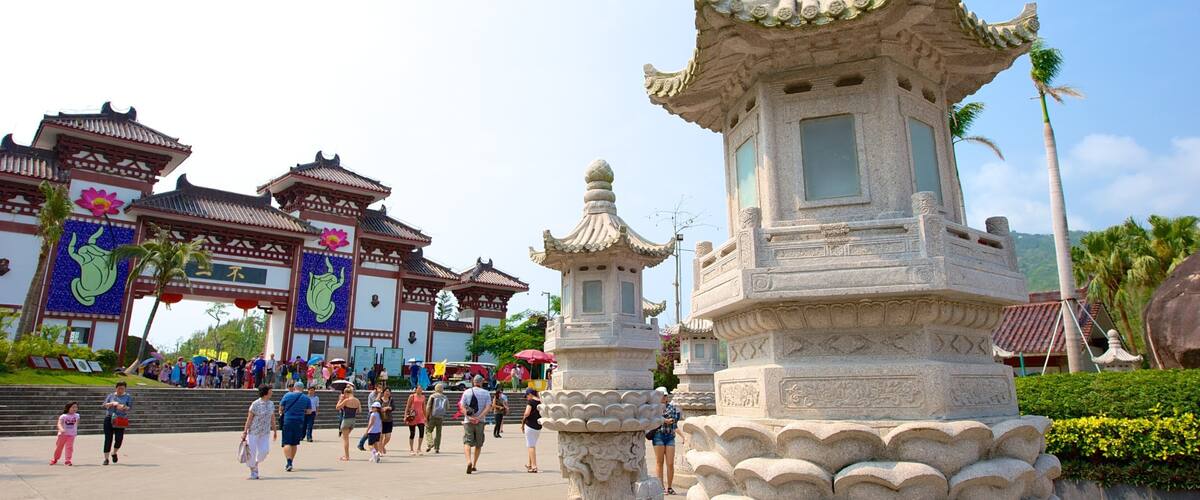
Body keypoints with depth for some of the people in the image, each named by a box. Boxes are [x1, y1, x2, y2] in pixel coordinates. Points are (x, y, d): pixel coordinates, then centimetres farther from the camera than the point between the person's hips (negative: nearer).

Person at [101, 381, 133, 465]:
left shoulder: (128, 397, 8)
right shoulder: (110, 396, 12)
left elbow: (130, 407, -3)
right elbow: (104, 406, 4)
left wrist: (124, 407, -24)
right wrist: (111, 403, -14)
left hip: (120, 420, 0)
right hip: (109, 418, 1)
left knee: (119, 439, -5)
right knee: (108, 439, -3)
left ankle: (114, 453, 24)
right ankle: (106, 458, 6)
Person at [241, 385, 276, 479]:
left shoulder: (271, 404, 4)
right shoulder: (255, 404, -13)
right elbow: (249, 419, -9)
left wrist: (274, 431, 15)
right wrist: (245, 432, -10)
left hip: (265, 433, 4)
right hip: (253, 431, -4)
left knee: (264, 451, -8)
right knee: (251, 452, 1)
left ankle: (256, 463, 22)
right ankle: (253, 470, 22)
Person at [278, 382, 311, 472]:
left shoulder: (287, 395, -3)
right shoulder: (306, 398, 2)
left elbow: (281, 408, 3)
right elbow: (309, 411, 6)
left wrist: (281, 413, 25)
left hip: (287, 421, -2)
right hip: (299, 423, 2)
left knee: (287, 443, -3)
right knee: (294, 443, 14)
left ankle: (289, 462, -19)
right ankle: (290, 463, 23)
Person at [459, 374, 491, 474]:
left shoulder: (467, 392, 3)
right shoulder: (486, 393, 2)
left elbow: (462, 407, -5)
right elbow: (488, 407, -9)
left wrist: (469, 417, -12)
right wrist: (479, 417, -13)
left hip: (468, 421, -1)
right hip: (480, 422, 1)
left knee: (467, 442, -2)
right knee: (479, 444, 14)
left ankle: (469, 461, -24)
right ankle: (474, 465, 17)